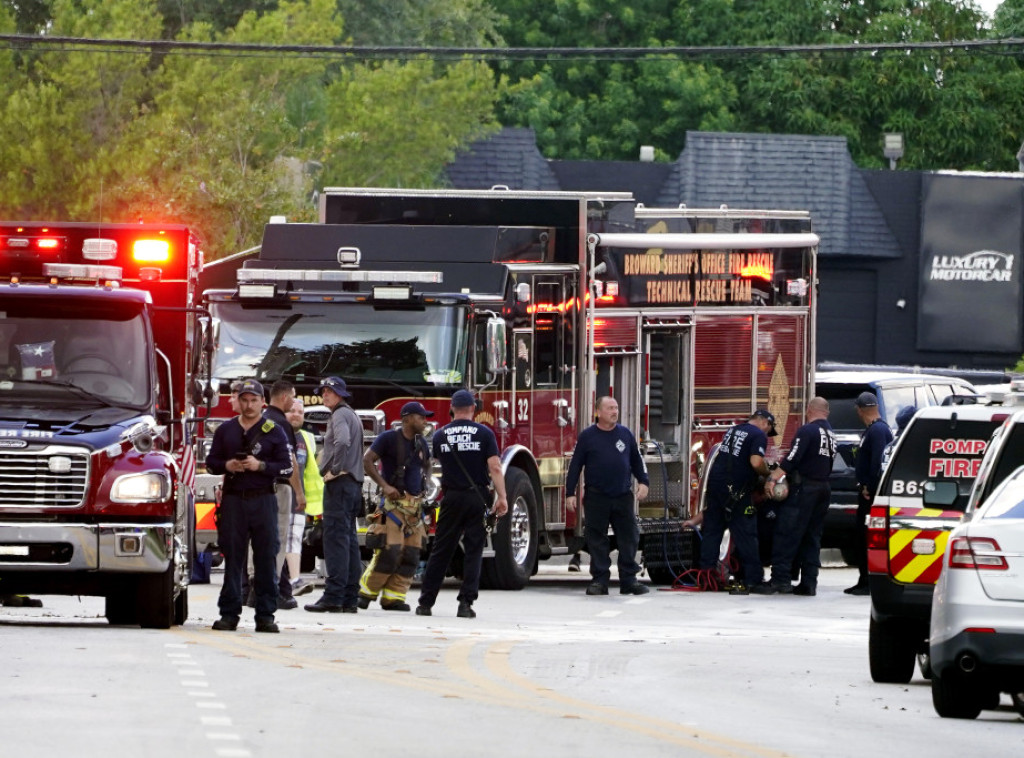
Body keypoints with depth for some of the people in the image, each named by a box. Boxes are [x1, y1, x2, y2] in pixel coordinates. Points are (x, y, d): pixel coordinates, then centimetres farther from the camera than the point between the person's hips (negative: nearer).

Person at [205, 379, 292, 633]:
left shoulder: (273, 431, 5)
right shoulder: (225, 430, 12)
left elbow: (286, 468, 1)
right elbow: (211, 462, 14)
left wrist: (261, 466, -13)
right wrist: (226, 466, -6)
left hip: (263, 500, -2)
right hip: (233, 498, 2)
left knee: (266, 557, -3)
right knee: (232, 557, 1)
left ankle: (265, 614, 0)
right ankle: (229, 614, 4)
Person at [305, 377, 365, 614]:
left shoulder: (340, 415, -9)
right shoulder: (353, 416, 22)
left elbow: (342, 441, -27)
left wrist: (334, 470, -19)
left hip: (340, 482, -10)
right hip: (354, 485, 10)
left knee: (336, 538, -13)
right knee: (349, 541, 9)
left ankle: (333, 596, -18)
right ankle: (350, 598, 9)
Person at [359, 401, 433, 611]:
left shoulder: (421, 443, 14)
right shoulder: (390, 438, -7)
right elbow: (367, 461, -11)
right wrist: (384, 485, -18)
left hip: (415, 506, 7)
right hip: (394, 503, -7)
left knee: (411, 555, 1)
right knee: (389, 552, -14)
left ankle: (394, 597, 5)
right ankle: (366, 592, -2)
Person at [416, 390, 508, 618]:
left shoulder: (440, 435, 4)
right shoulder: (484, 434, -3)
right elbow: (495, 467, -10)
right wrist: (502, 498, -7)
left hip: (452, 498, 2)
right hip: (477, 497, -2)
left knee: (441, 551, 7)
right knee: (473, 552, 3)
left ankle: (426, 602, 8)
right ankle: (466, 603, -4)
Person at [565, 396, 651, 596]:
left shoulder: (625, 434, 10)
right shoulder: (587, 436, 1)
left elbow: (636, 460, 19)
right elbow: (575, 465, 2)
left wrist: (643, 482, 7)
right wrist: (570, 493, -2)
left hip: (623, 496, 3)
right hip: (596, 497, -3)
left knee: (629, 538, 1)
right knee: (597, 541, 0)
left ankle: (628, 579, 8)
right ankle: (599, 581, 6)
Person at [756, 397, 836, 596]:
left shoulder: (808, 431, -11)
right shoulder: (831, 434, 15)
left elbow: (792, 459, -19)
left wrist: (773, 478, -19)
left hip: (803, 489, -8)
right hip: (823, 489, 8)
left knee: (787, 535, -8)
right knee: (812, 538, 10)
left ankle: (780, 579, -14)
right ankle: (809, 583, 7)